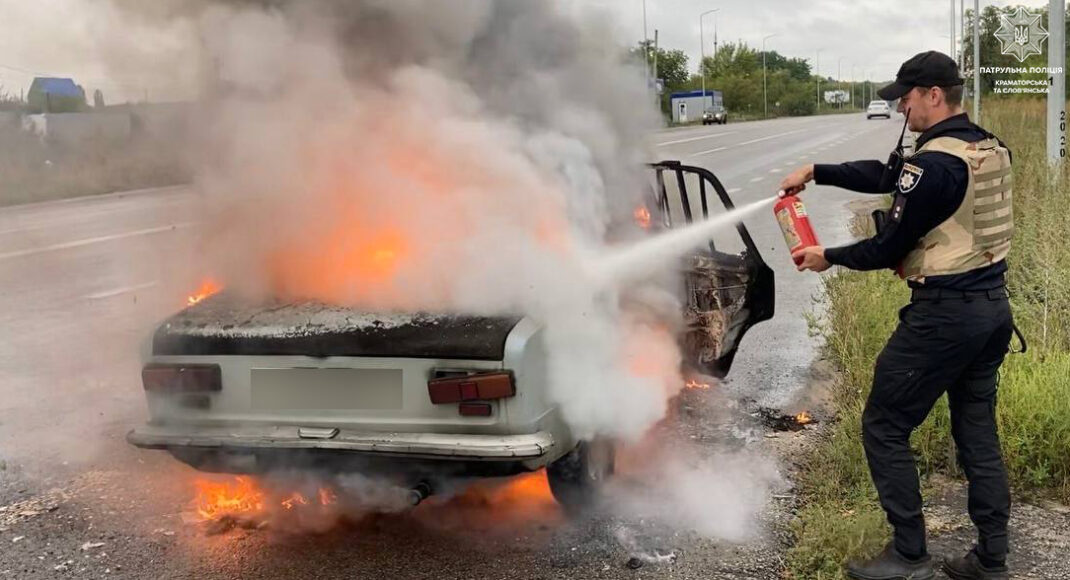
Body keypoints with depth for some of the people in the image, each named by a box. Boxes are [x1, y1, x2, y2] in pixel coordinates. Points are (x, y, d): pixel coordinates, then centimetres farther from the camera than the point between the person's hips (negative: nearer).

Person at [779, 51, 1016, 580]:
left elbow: (890, 247, -13)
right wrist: (815, 173, 15)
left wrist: (829, 258, 3)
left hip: (943, 313, -9)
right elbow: (886, 175, 16)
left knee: (884, 429, 3)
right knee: (978, 433, 16)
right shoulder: (987, 149, 10)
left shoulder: (935, 165, -20)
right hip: (993, 307, 9)